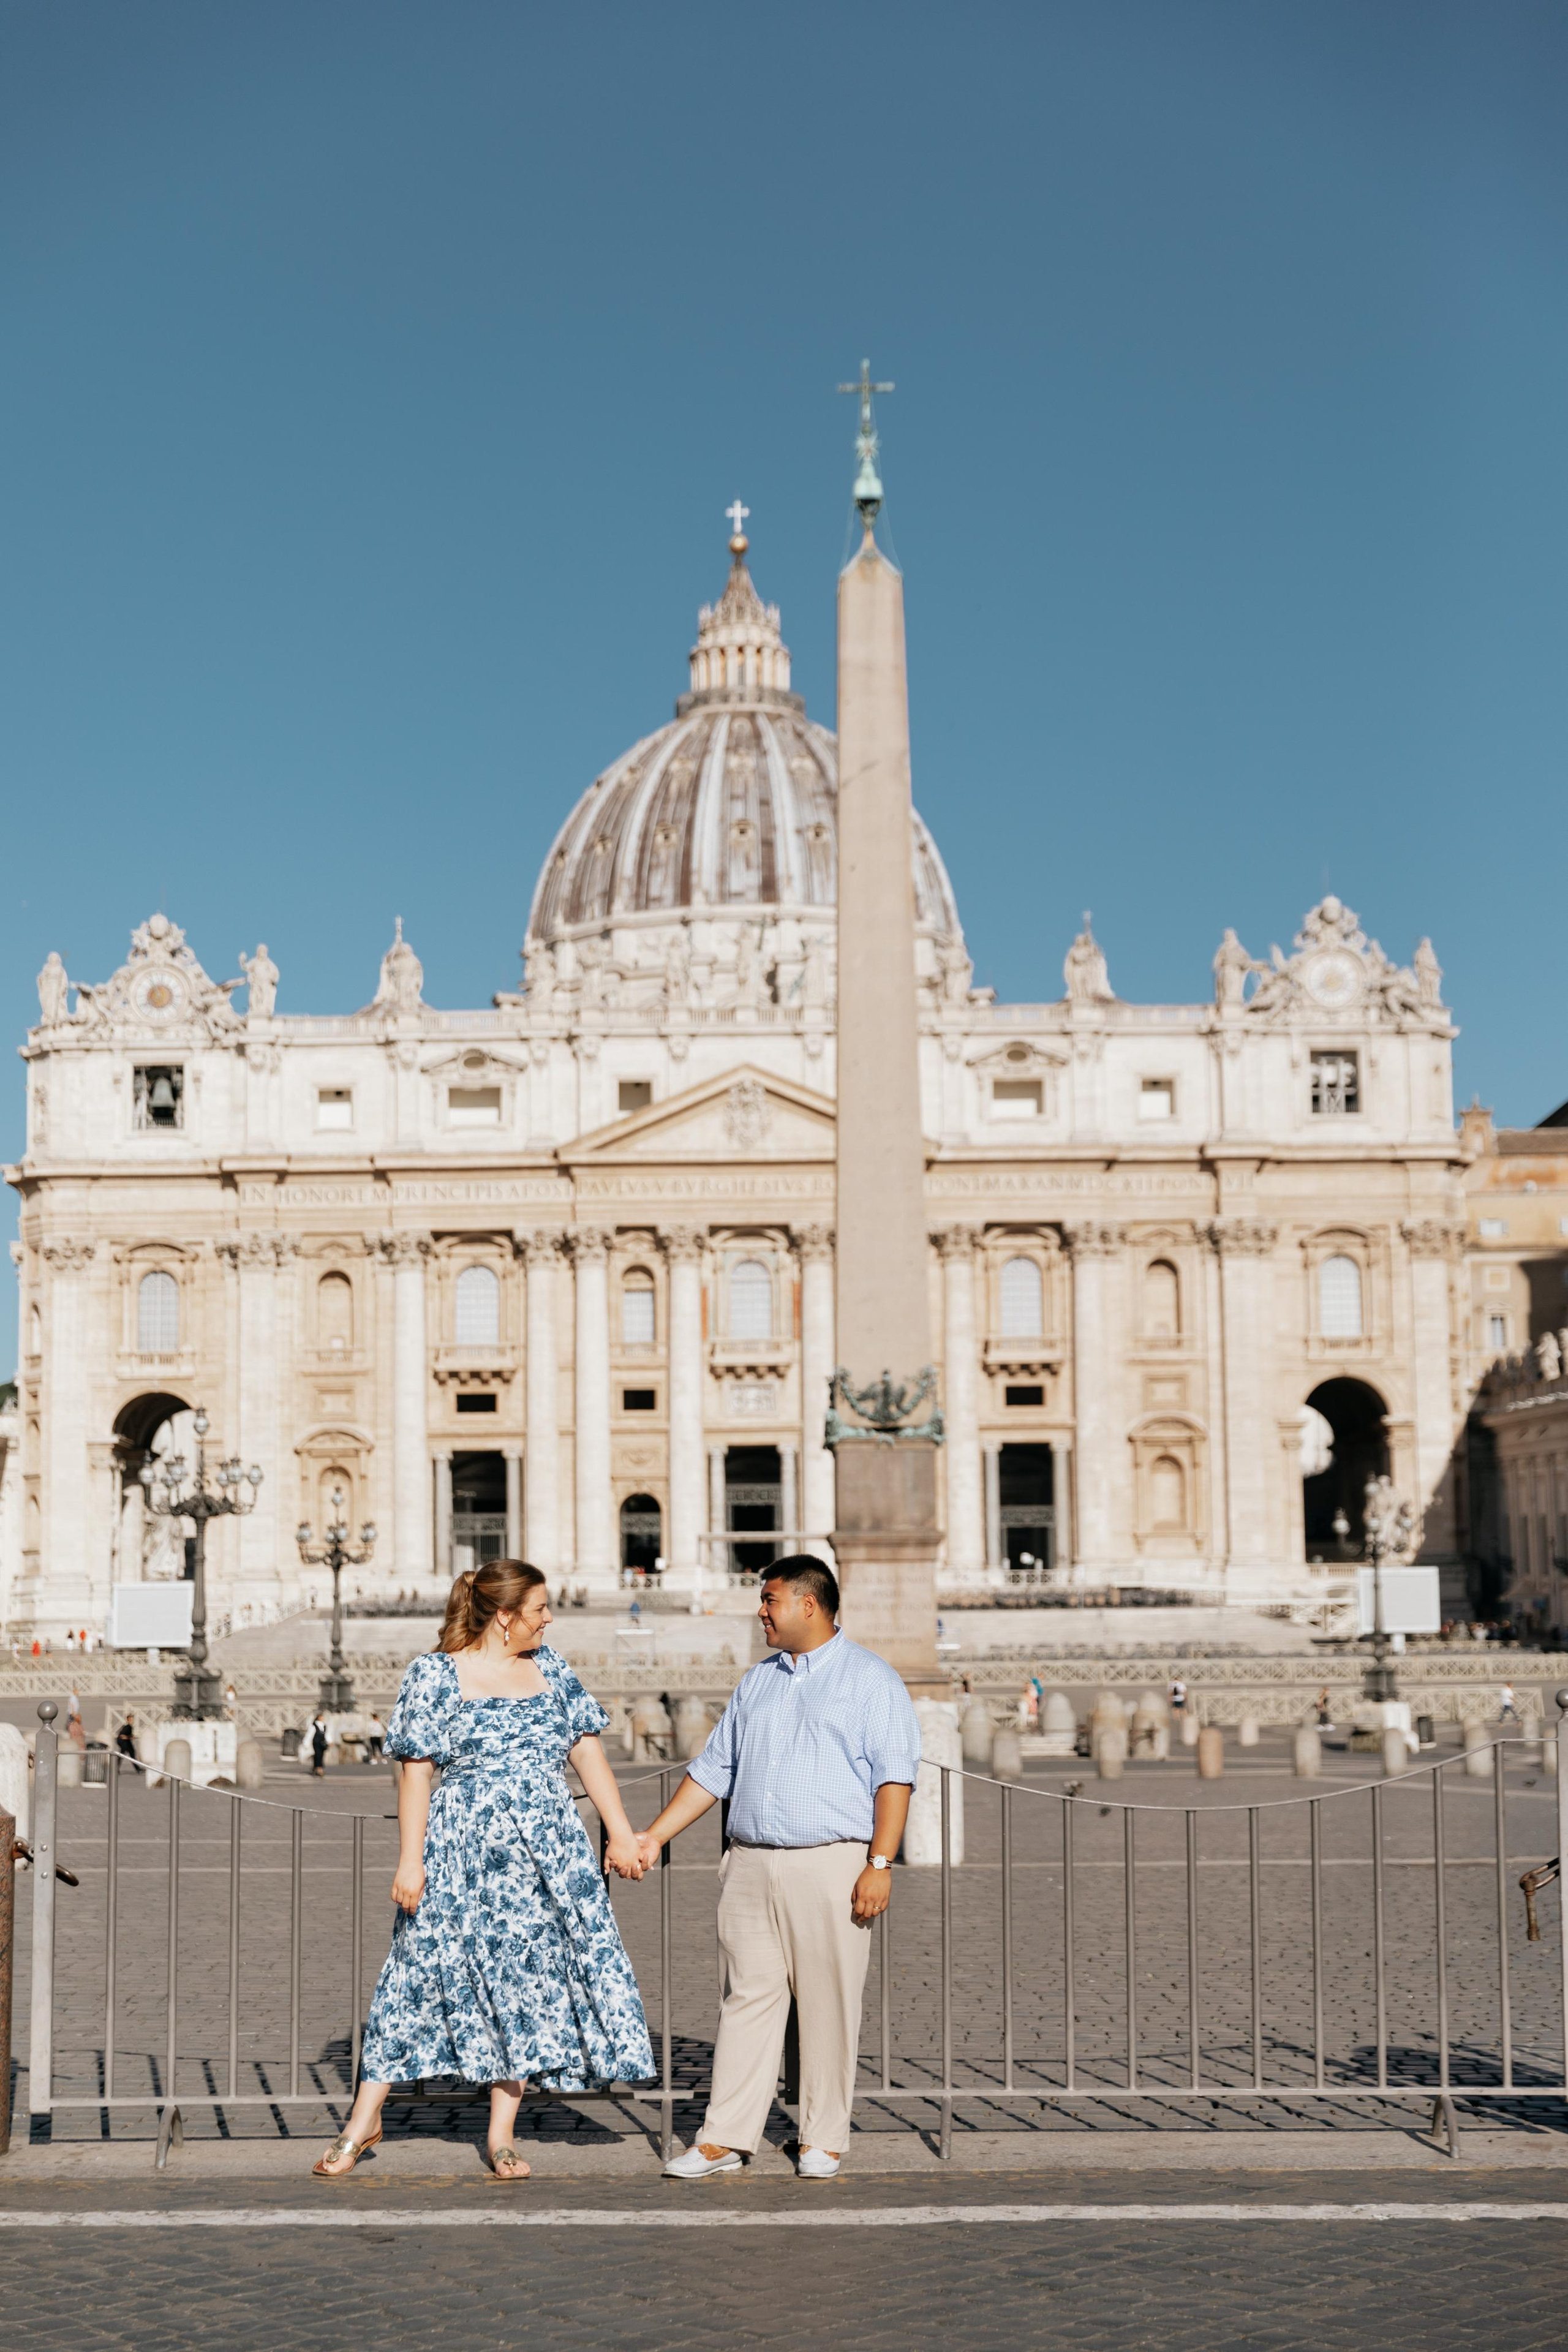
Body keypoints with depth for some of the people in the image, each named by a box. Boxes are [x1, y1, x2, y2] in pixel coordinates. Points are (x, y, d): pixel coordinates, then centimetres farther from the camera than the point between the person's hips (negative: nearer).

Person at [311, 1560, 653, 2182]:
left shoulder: (550, 1666, 9)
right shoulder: (436, 1673, -4)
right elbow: (415, 1770, -6)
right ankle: (363, 2121, 12)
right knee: (423, 1971, -1)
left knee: (528, 1978, 4)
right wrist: (410, 1860, -11)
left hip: (546, 1853, 4)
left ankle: (501, 2133, 14)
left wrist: (620, 1832, 5)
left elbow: (589, 1750, 10)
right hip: (462, 1854, -4)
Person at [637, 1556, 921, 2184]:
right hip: (751, 1866, 5)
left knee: (829, 2003, 0)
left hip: (830, 1865, -5)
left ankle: (823, 2140, 11)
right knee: (748, 1997, 4)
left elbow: (894, 1777, -6)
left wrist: (880, 1863, -15)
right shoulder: (757, 1682, 18)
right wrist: (655, 1836, 13)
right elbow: (713, 1770, 20)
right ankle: (723, 2139, 7)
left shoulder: (869, 1679, 1)